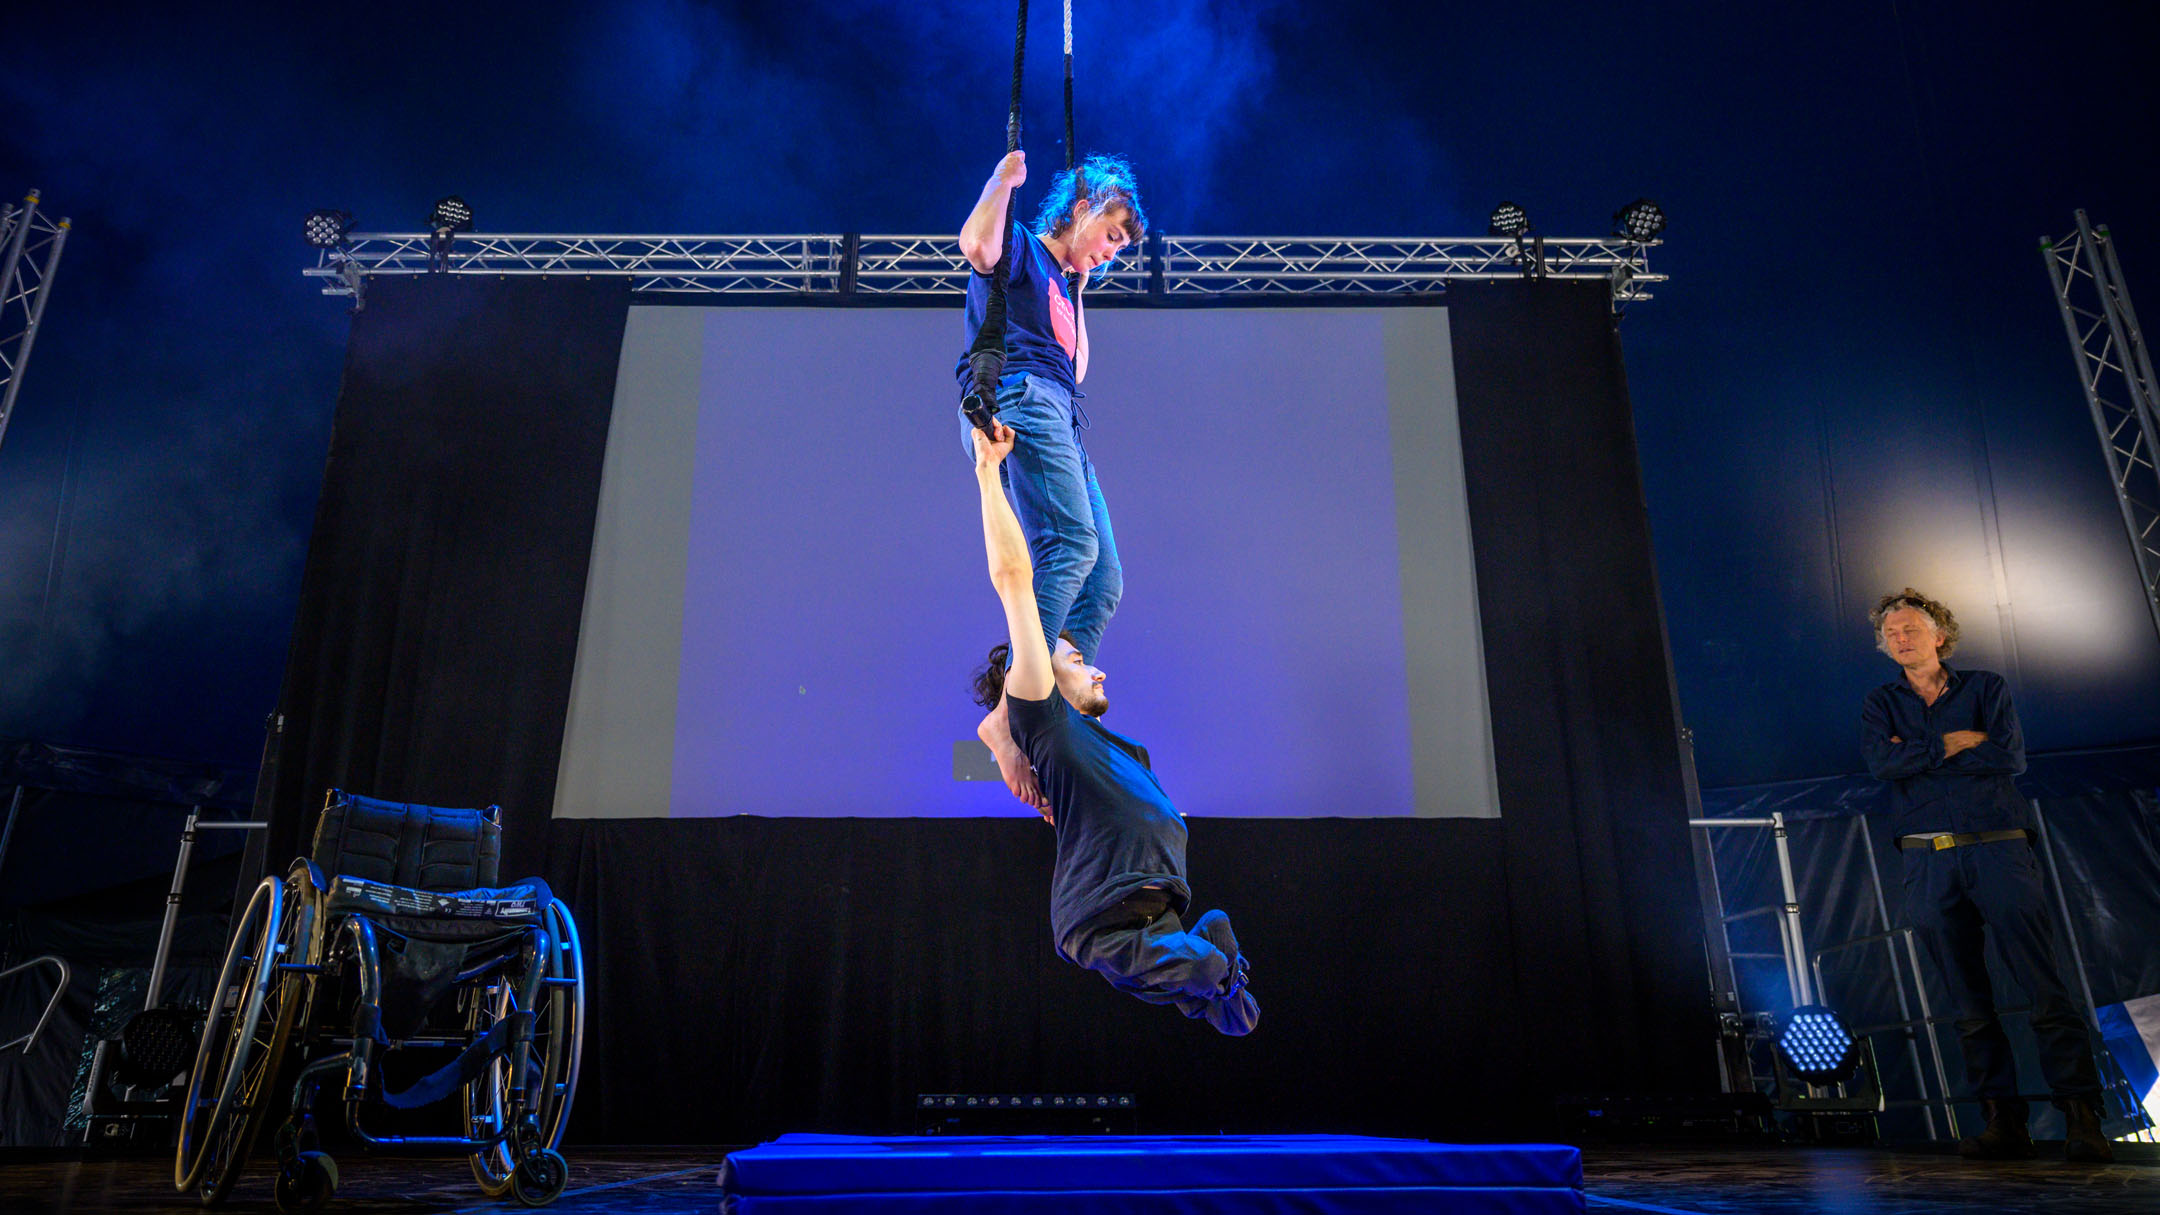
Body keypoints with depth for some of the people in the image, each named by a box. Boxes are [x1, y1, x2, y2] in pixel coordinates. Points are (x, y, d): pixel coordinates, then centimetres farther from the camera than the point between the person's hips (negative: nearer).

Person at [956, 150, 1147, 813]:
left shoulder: (1063, 283, 33)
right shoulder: (1020, 248, 10)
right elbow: (974, 243, -14)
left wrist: (1081, 287, 31)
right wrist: (1006, 175, -2)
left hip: (1061, 422, 9)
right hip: (1017, 397, -9)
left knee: (1103, 578, -4)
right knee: (1070, 545, -29)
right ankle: (1012, 712, -35)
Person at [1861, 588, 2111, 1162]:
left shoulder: (1985, 687, 10)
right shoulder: (1881, 703, 13)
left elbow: (2010, 756, -6)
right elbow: (1881, 761, -6)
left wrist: (1921, 755, -5)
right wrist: (1958, 742, -5)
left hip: (1999, 849, -1)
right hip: (1929, 860, 2)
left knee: (2045, 986, -8)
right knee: (1969, 1000, 2)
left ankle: (2083, 1119, -2)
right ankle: (2003, 1121, 6)